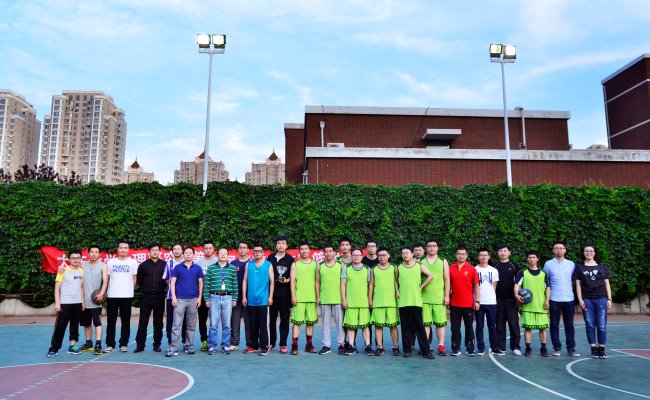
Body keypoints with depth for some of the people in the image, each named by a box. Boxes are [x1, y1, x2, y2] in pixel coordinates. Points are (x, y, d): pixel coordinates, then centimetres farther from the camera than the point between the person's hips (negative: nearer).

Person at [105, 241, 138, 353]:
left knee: (125, 322, 4)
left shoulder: (133, 262, 4)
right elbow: (107, 278, 10)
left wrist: (129, 289, -1)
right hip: (112, 295, 1)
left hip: (127, 296, -1)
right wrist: (105, 291, 3)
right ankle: (110, 345, 14)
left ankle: (123, 344, 12)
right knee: (111, 321, 6)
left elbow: (134, 279, 6)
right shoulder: (111, 262, 7)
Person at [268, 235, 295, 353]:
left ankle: (283, 344, 8)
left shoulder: (290, 259, 4)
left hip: (285, 294, -1)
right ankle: (271, 343, 18)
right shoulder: (271, 257, 8)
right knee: (272, 319, 6)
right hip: (272, 293, 1)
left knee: (284, 319, 1)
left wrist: (287, 280, -12)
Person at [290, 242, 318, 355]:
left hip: (312, 298, 3)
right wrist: (293, 296, -7)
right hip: (299, 298, -2)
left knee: (311, 322, 7)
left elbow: (317, 281, 11)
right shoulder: (295, 264, 5)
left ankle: (309, 345, 18)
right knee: (297, 322, -4)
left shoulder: (315, 264, 10)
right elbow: (292, 281, 0)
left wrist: (318, 297, 6)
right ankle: (294, 346, 0)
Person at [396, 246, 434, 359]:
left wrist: (421, 287, -1)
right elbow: (395, 280, 17)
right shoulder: (398, 267, 7)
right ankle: (407, 349, 13)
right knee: (405, 326, 5)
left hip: (416, 301, -1)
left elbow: (430, 276, 2)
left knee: (419, 326, -1)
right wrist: (397, 291, 4)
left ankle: (425, 351, 2)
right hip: (403, 302, 1)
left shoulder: (419, 266, 5)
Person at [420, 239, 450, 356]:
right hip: (424, 298, 0)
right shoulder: (421, 262, 9)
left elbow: (447, 280, 6)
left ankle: (441, 346, 8)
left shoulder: (443, 262, 8)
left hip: (439, 298, 0)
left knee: (441, 322, 0)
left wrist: (447, 296, 0)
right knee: (425, 323, 2)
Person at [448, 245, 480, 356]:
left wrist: (477, 301, -4)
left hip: (468, 304, -1)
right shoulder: (451, 269, 2)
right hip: (454, 304, 1)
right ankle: (455, 349, 16)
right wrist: (447, 299, 5)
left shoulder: (472, 269, -1)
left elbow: (476, 286, 1)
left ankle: (470, 349, 16)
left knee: (469, 327, 8)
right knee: (455, 328, 7)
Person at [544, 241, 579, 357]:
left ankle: (571, 348, 14)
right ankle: (557, 348, 12)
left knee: (569, 325, 6)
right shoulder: (548, 264, 3)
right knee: (554, 325, 3)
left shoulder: (571, 264, 8)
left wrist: (575, 295, 5)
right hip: (554, 299, -1)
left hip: (569, 299, 1)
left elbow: (574, 281, 13)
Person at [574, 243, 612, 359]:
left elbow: (607, 284, 10)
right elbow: (578, 284, 5)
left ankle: (601, 350, 11)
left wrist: (609, 299, 4)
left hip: (601, 298, 0)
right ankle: (593, 350, 11)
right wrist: (580, 299, -3)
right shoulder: (579, 267, 7)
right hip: (587, 300, 0)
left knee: (602, 326, -1)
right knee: (590, 325, 3)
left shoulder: (602, 266, 9)